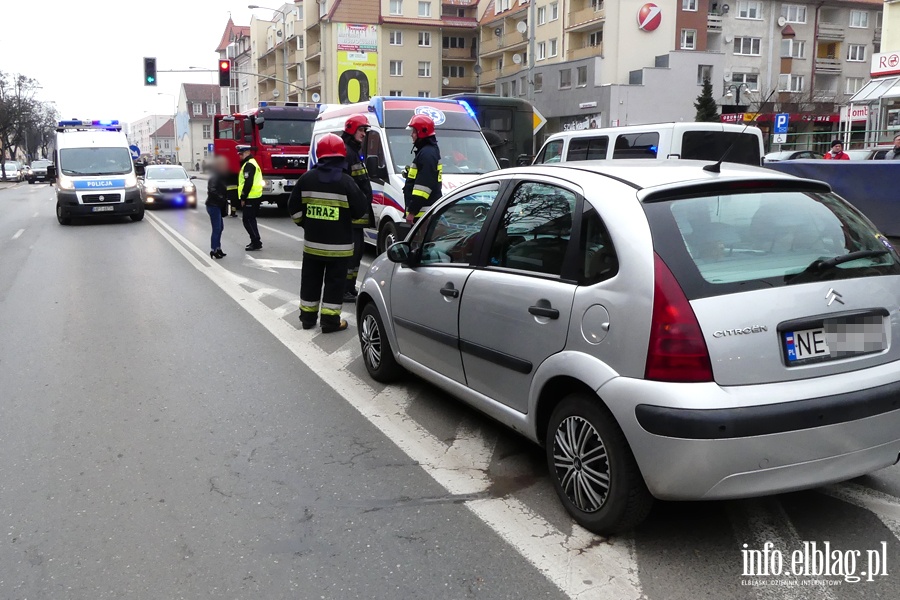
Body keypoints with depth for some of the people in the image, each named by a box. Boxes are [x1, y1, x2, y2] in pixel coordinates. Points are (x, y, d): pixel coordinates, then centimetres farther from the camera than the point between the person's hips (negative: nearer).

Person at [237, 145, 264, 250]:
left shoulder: (249, 165, -15)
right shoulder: (252, 163, 18)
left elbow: (248, 183, -22)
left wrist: (243, 198, -19)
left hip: (250, 198, -10)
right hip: (254, 197, 10)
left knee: (248, 221, -7)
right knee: (250, 220, 16)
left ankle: (256, 243, -7)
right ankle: (255, 241, 21)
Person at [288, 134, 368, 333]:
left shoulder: (306, 178, -1)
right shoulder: (346, 182, -13)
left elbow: (294, 207, 4)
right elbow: (361, 209, -9)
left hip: (312, 242, 4)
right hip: (338, 244, -4)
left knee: (310, 279, 15)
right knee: (335, 282, 4)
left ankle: (308, 317, 23)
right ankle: (330, 321, 5)